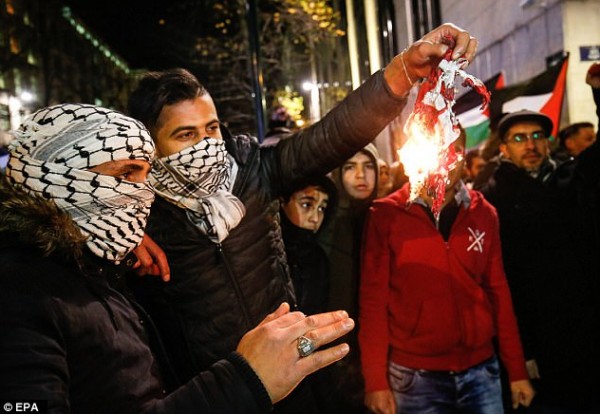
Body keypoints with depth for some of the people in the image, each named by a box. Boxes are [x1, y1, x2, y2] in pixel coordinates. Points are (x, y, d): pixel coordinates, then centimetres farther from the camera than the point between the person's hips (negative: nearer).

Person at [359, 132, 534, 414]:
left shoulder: (483, 214, 3)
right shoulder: (386, 214, -6)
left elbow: (497, 291, 7)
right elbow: (373, 297, -6)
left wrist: (517, 371, 7)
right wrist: (375, 380, -8)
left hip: (480, 371, 3)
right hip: (414, 376, -2)